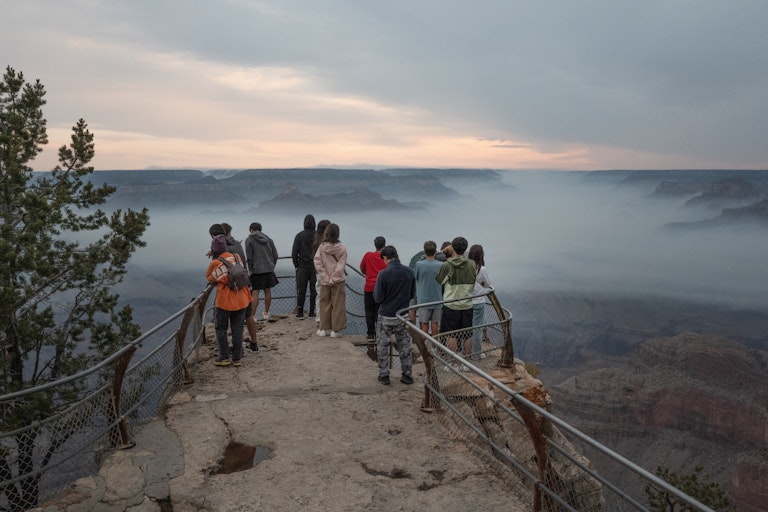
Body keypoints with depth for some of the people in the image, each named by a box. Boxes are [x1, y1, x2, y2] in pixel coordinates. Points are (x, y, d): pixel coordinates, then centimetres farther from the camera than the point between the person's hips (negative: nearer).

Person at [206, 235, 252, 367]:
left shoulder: (215, 263, -11)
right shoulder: (236, 257, 1)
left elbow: (209, 277, 5)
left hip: (224, 301, -4)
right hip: (241, 300, 4)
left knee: (221, 329, 13)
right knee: (237, 330, 9)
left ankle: (224, 357, 12)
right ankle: (237, 358, 13)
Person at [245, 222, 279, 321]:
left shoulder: (249, 240, -3)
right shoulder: (268, 239, 12)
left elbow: (249, 257, -9)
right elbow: (275, 255, 9)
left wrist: (250, 270, -1)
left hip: (256, 270, -5)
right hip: (269, 269, 5)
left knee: (255, 293, -4)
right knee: (267, 291, 12)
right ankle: (266, 313, 20)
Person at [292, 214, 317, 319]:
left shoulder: (299, 236, -3)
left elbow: (294, 252, -4)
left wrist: (296, 265, 6)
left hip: (302, 266, 0)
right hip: (316, 266, 0)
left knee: (301, 291, 4)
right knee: (314, 290, 6)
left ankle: (300, 312, 3)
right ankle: (312, 312, 8)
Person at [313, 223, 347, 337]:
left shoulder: (321, 247, -6)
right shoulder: (342, 248, -9)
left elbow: (318, 264, -9)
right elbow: (340, 266, -11)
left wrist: (326, 277, -6)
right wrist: (333, 278, -7)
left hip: (325, 281, 2)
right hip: (339, 281, -2)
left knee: (325, 304, 13)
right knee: (338, 305, 6)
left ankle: (323, 329, 18)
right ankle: (335, 330, 8)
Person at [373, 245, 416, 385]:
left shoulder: (383, 274, -18)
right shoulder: (409, 272, -4)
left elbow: (378, 298, -13)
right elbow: (412, 294, 5)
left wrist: (375, 289, 6)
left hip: (386, 316, -4)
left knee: (382, 346, 11)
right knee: (405, 345, 15)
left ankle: (384, 375, 16)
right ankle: (407, 375, 20)